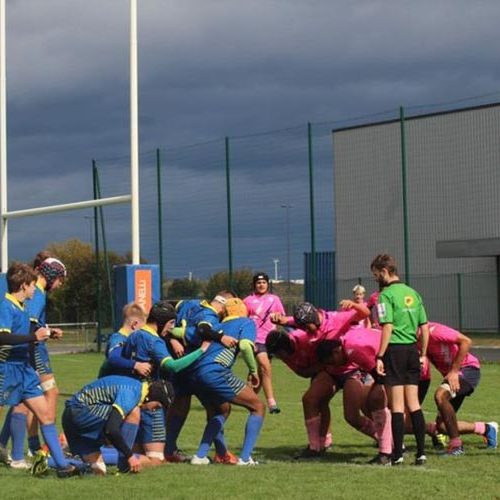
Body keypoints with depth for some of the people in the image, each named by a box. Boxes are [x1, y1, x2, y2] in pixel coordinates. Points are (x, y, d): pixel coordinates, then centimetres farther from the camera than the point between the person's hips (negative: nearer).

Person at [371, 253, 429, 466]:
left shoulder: (387, 294, -8)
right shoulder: (413, 293, 13)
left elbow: (387, 327, -16)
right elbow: (425, 327, 13)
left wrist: (379, 356, -15)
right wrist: (423, 354, 19)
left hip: (395, 349, -6)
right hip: (412, 349, 6)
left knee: (397, 405, -2)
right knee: (413, 403, 10)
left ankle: (398, 454, 2)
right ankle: (421, 452, 8)